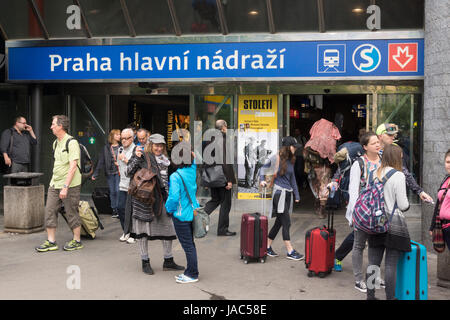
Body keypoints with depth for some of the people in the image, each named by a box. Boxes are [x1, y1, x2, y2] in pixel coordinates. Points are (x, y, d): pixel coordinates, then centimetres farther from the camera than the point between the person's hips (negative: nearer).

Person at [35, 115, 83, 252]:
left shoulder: (72, 143, -14)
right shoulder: (56, 143, 13)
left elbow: (73, 167, -20)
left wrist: (65, 187, -24)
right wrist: (54, 181, 20)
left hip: (70, 185, -8)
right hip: (54, 184, 8)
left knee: (72, 213, 1)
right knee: (50, 211, 5)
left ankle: (77, 241, 15)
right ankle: (51, 242, 13)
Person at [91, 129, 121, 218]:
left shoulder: (121, 147, 0)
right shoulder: (106, 148, 3)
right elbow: (101, 161, 3)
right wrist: (96, 174, 0)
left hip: (119, 172, -2)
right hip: (110, 172, 2)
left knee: (118, 190, -7)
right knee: (112, 191, 7)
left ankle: (118, 209, 3)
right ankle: (114, 210, 17)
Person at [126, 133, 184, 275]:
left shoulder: (165, 159, 14)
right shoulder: (143, 157, -5)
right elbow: (129, 173, -12)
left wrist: (169, 198, 19)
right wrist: (136, 157, -23)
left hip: (162, 198, 6)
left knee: (167, 227, 6)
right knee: (143, 230, 2)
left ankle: (168, 261, 18)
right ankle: (145, 262, 14)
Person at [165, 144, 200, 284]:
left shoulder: (175, 176, -20)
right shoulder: (193, 171, 0)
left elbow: (174, 197, -24)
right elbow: (195, 161, 23)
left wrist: (168, 208, -7)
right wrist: (191, 153, 13)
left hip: (181, 215, -7)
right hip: (192, 213, 7)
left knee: (188, 246, 1)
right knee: (190, 243, 17)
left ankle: (193, 275, 10)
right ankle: (190, 272, 27)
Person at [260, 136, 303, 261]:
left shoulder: (290, 160, 12)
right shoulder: (276, 158, -7)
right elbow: (264, 167, 5)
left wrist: (296, 195, 17)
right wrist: (262, 179, -12)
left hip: (288, 193, 7)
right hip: (279, 192, -7)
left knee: (279, 222, 10)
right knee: (286, 222, -7)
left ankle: (267, 246, 20)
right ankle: (290, 251, -2)